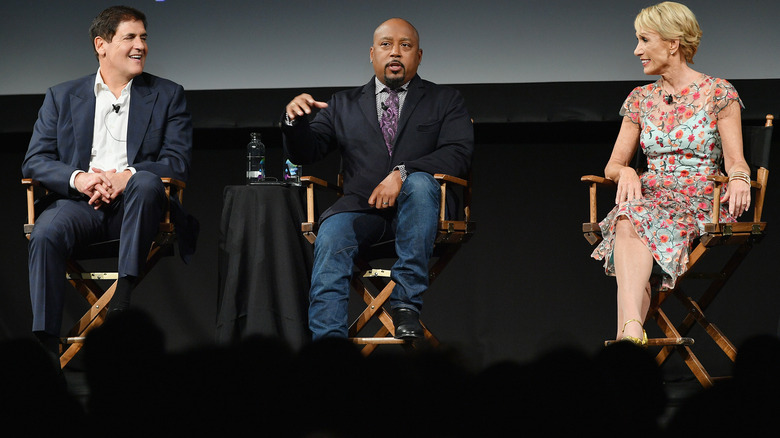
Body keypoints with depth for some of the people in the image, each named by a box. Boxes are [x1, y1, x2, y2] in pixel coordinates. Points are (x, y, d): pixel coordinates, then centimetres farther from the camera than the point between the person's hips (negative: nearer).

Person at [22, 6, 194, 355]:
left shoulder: (167, 96, 15)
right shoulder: (61, 97, 17)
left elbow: (178, 162, 3)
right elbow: (34, 161, 9)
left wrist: (126, 178, -16)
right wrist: (78, 178, -13)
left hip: (132, 204, 0)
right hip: (78, 202, 1)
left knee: (147, 183, -35)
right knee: (45, 235, -32)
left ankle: (125, 295, -37)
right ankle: (44, 345, -36)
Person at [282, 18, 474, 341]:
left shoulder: (445, 101, 15)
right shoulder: (344, 105, 22)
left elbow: (458, 155, -2)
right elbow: (305, 153, 15)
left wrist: (402, 173, -17)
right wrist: (295, 121, -9)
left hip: (415, 208, -1)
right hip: (361, 210, 1)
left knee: (419, 182, -35)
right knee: (332, 233, -31)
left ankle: (406, 300, -31)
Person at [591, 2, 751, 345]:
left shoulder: (718, 93, 5)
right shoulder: (641, 99, 17)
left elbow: (735, 160, 0)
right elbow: (612, 165, 15)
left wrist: (739, 178, -25)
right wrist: (626, 171, -10)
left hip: (701, 203, -3)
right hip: (651, 197, 3)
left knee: (633, 225, -34)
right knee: (630, 217, -35)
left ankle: (627, 333, -48)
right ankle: (633, 329, -54)